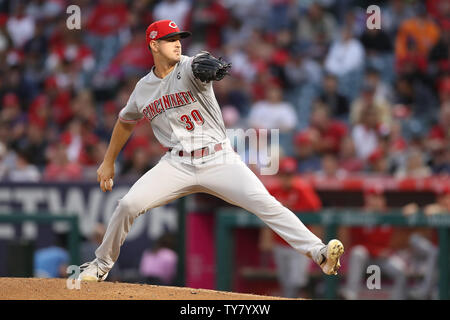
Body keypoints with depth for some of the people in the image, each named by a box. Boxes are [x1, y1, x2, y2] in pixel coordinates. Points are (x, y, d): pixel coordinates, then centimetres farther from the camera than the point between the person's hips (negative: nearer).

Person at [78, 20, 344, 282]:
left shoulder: (189, 68, -5)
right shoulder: (143, 88, 9)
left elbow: (200, 66, -31)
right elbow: (126, 122, 27)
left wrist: (208, 66, -56)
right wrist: (108, 162, 29)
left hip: (219, 160, -3)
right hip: (177, 164, 3)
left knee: (264, 202, -21)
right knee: (129, 204, -12)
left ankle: (318, 252, -27)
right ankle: (101, 265, 11)